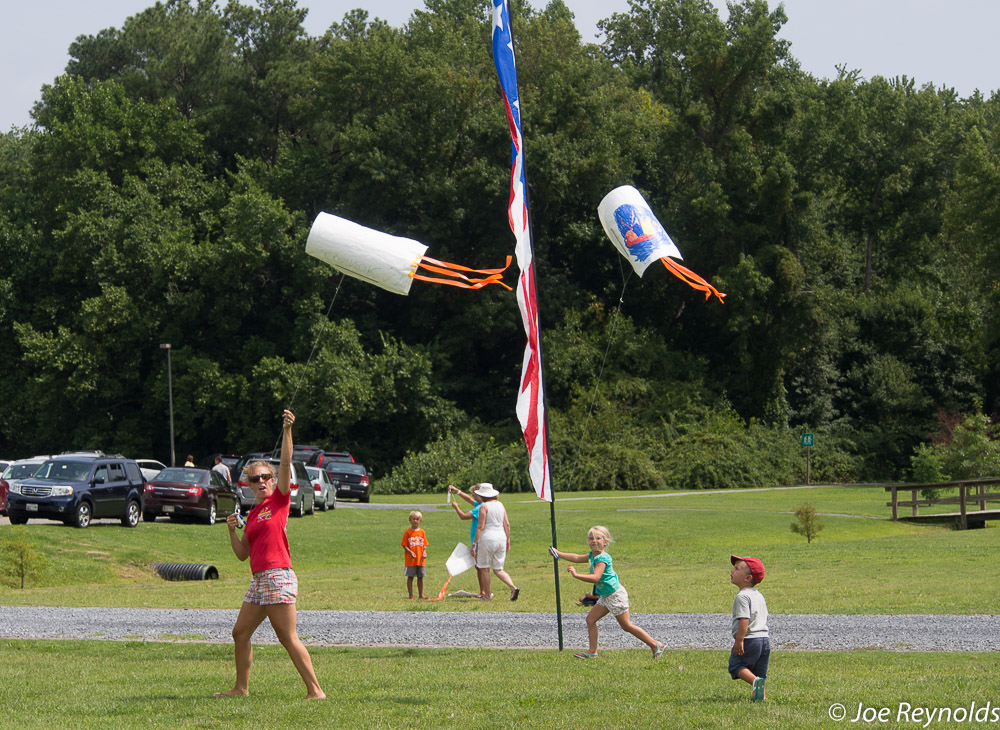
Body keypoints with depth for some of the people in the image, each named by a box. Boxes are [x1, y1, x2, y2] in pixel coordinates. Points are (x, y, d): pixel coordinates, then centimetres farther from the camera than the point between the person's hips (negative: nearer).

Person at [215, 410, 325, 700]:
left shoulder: (280, 499, 0)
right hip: (259, 579, 8)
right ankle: (241, 687, 22)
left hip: (278, 577, -8)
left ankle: (315, 690, -9)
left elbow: (285, 463, -12)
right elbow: (242, 554, 19)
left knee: (288, 638, -10)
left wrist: (287, 430, -20)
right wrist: (232, 530, 5)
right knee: (240, 633, 11)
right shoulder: (252, 514, 17)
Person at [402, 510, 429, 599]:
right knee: (410, 577, 0)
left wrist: (424, 552, -6)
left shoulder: (421, 532, 8)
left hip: (420, 559, 4)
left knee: (420, 577, 10)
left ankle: (421, 594, 17)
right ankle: (411, 595, 5)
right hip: (410, 560, -4)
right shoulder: (408, 532, -4)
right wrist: (410, 552, -20)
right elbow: (404, 545, -5)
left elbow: (424, 544, 12)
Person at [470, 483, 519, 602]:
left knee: (484, 568, 8)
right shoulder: (500, 505, 11)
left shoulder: (484, 507, -8)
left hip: (487, 538, -6)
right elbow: (507, 525, 10)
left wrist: (474, 543, -11)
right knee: (498, 569, 11)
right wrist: (508, 540, 18)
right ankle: (513, 587, -11)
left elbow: (480, 526, -13)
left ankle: (487, 595, 10)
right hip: (501, 537, 6)